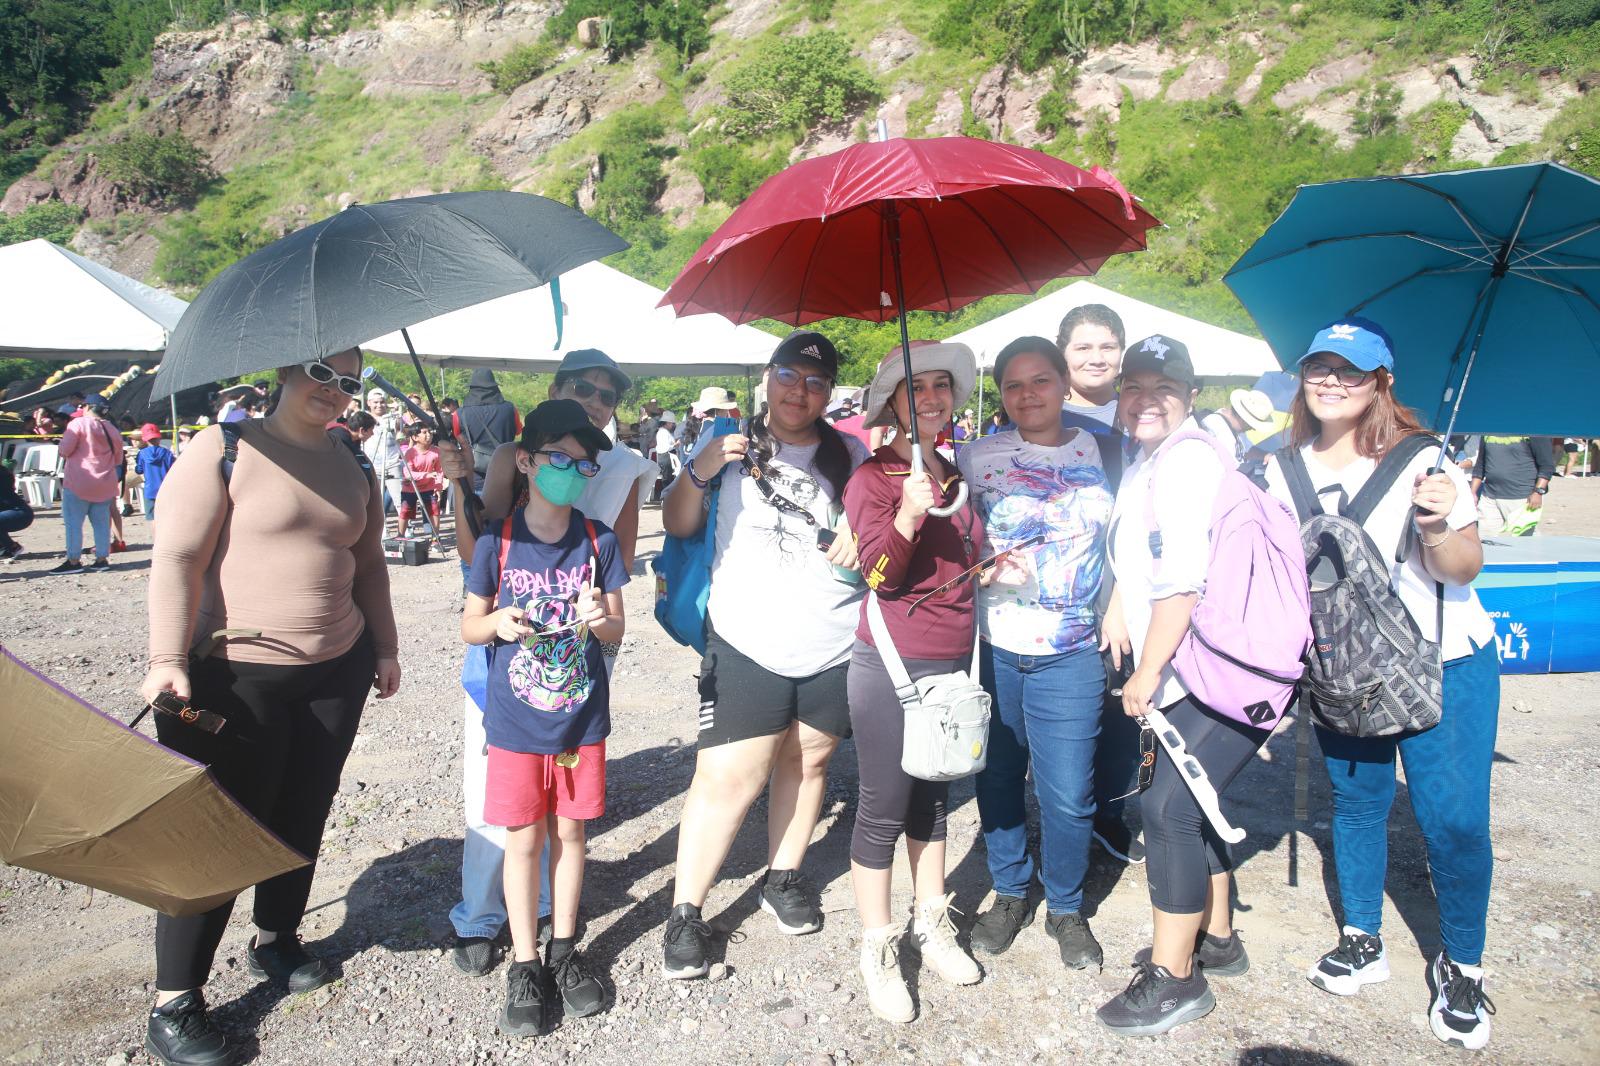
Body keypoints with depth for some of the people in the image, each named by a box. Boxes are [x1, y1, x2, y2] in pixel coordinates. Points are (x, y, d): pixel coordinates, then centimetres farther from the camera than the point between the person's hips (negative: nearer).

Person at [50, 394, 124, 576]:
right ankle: (102, 559, 10)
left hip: (78, 483, -5)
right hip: (105, 485, 5)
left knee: (73, 522, 0)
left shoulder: (78, 423, -7)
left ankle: (74, 561, -1)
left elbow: (65, 450, -12)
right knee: (102, 523, 9)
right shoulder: (113, 430, 10)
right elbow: (118, 459, 16)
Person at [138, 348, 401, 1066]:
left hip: (337, 671, 6)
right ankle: (173, 1005, 12)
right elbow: (176, 558, -13)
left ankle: (274, 941, 36)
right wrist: (167, 659, -21)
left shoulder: (353, 468, 10)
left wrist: (384, 646, 16)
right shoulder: (225, 451, -8)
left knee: (303, 818, 14)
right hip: (236, 675, -6)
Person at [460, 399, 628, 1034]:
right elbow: (469, 627, 0)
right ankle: (524, 963, 23)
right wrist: (498, 621, -21)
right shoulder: (497, 543, -8)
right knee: (524, 839, 8)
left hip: (582, 719, 2)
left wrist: (598, 619, -22)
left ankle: (564, 947, 32)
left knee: (570, 832, 14)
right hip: (516, 722, -1)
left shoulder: (598, 542, -4)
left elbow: (616, 630, 1)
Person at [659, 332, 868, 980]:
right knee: (728, 777, -7)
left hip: (835, 648, 3)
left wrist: (863, 540, -7)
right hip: (746, 645, -3)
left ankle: (784, 879, 34)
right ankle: (686, 913, 7)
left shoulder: (848, 455, 8)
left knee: (807, 759, 13)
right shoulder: (731, 445, 2)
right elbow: (678, 525, 4)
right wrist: (698, 473, -15)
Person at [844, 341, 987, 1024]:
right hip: (891, 667, -6)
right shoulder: (872, 477, -10)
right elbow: (878, 574, -20)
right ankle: (878, 951, 18)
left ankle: (932, 927, 34)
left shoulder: (956, 478, 11)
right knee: (882, 812, 3)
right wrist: (908, 516, -33)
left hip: (954, 664, 6)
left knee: (933, 801, 18)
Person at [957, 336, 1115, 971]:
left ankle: (1066, 909, 27)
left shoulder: (1101, 454, 4)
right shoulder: (978, 458, 2)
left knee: (1068, 795, 2)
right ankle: (1009, 894, 34)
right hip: (990, 648, 1)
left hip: (1070, 655, 0)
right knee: (998, 780, 12)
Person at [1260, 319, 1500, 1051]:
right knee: (1356, 803, 14)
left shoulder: (1420, 463, -12)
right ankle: (1362, 940, 32)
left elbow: (1462, 570, -12)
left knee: (1453, 818, -3)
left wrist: (1439, 526, -32)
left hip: (1444, 667, -3)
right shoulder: (1282, 472, -2)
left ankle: (1461, 966, 18)